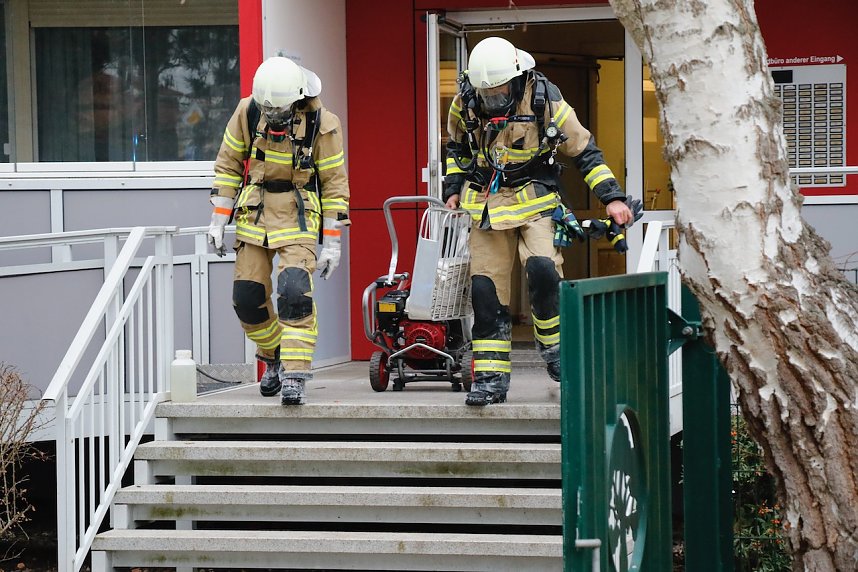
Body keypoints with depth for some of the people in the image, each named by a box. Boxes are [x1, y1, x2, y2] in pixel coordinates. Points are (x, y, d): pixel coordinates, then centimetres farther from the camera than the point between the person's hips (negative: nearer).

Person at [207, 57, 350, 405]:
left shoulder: (321, 122, -14)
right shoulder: (248, 111, -7)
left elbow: (334, 182, -5)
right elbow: (228, 163, 5)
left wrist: (332, 242, -6)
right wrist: (218, 219, 2)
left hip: (298, 215, -3)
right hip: (255, 212, 3)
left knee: (294, 291, -21)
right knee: (247, 296, 1)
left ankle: (294, 375, -16)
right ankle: (274, 359, 26)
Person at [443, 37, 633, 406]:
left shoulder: (545, 100, -13)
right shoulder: (465, 101, -4)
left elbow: (584, 151, -3)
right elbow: (457, 145, 18)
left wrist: (612, 197, -6)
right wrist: (453, 188, 12)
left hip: (534, 200, -3)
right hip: (486, 204, 3)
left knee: (542, 269, -25)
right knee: (485, 289, -3)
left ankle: (554, 346, -1)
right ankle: (490, 379, 3)